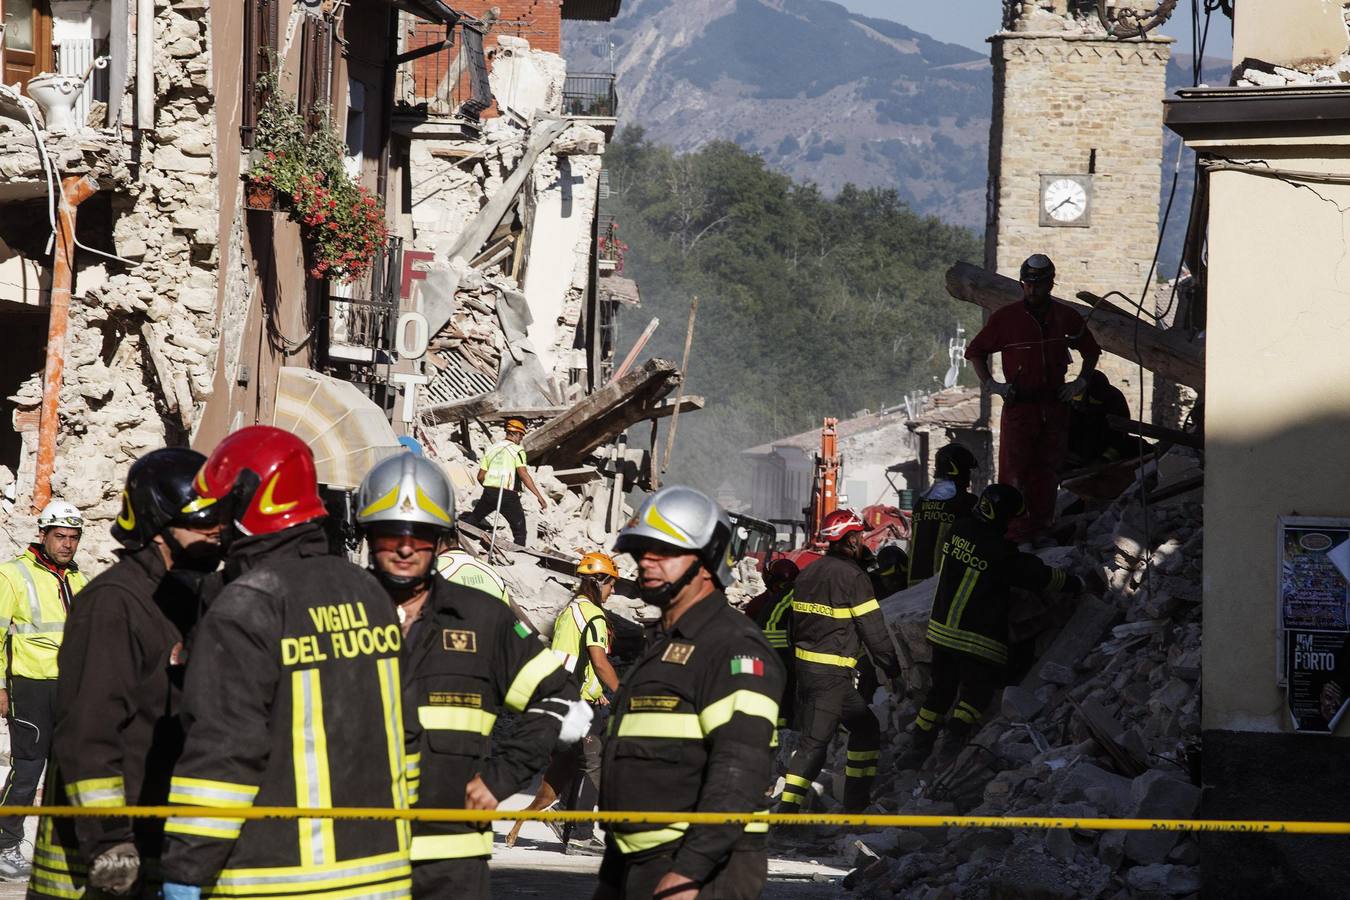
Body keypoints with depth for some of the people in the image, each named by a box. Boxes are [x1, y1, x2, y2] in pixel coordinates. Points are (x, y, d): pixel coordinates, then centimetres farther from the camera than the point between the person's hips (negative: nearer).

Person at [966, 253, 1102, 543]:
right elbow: (975, 351, 9)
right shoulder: (1005, 318, -2)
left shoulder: (1066, 318, 6)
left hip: (1055, 407, 3)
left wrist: (1081, 382, 10)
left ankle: (1042, 525, 12)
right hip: (1018, 406, -3)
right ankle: (1015, 532, -6)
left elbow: (1091, 351, 23)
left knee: (1048, 470, 6)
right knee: (1015, 469, -8)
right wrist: (990, 384, -1)